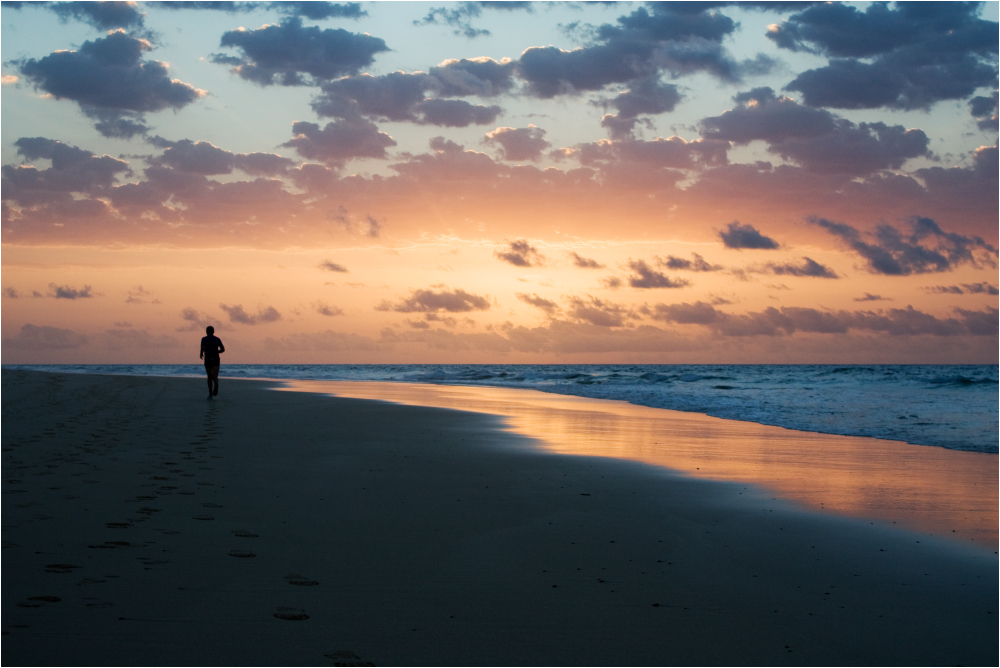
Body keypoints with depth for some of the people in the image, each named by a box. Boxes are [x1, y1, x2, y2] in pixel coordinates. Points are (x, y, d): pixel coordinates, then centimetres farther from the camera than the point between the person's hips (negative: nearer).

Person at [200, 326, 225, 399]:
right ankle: (216, 386, -46)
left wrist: (201, 354, 3)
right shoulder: (217, 339, 7)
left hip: (208, 360, 0)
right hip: (216, 360, 0)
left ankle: (210, 393, 22)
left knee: (210, 377, 17)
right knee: (215, 377, -12)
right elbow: (223, 349, 5)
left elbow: (203, 347, -17)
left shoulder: (204, 339, 0)